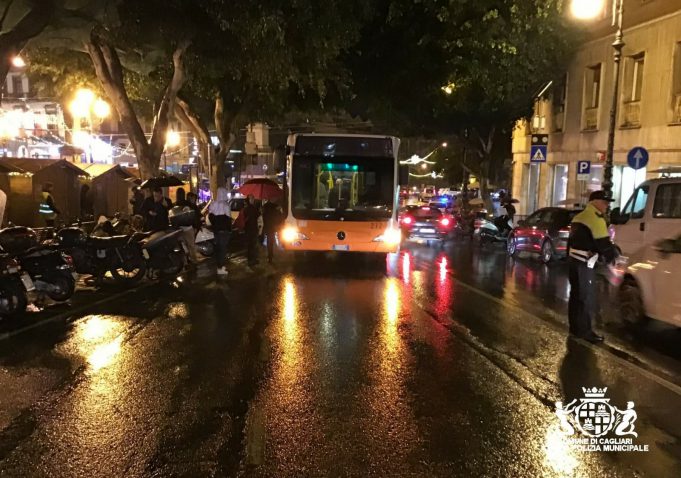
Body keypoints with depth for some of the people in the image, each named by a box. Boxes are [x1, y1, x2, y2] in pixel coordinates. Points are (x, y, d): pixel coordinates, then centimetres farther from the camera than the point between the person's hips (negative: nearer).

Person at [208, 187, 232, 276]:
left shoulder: (213, 204, 2)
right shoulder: (225, 205, -18)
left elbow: (210, 217, 5)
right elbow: (228, 218, -17)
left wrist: (215, 225, 14)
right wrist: (229, 228, -4)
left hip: (216, 229, 7)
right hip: (224, 230, -7)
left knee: (218, 247, 17)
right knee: (223, 248, -2)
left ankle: (219, 265, 26)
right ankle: (220, 268, -2)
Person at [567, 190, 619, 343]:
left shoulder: (580, 217, 16)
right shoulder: (596, 219, -15)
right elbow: (603, 243, -17)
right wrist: (613, 255, -2)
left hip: (574, 260, 10)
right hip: (584, 264, -10)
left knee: (577, 295, 16)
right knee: (587, 297, -2)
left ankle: (575, 327, 25)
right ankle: (584, 331, 4)